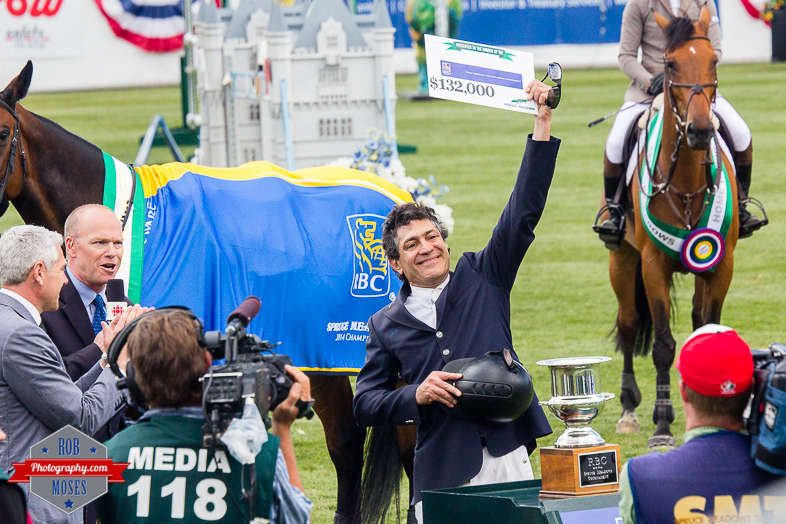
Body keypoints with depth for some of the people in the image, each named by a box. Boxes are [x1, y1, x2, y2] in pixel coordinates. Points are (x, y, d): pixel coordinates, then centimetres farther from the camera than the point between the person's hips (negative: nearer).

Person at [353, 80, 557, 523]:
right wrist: (416, 395, -9)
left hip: (506, 456, 0)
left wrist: (543, 124, -2)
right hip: (440, 474, 0)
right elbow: (365, 404, 11)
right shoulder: (387, 325, 12)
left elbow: (524, 212, 5)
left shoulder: (481, 278, 12)